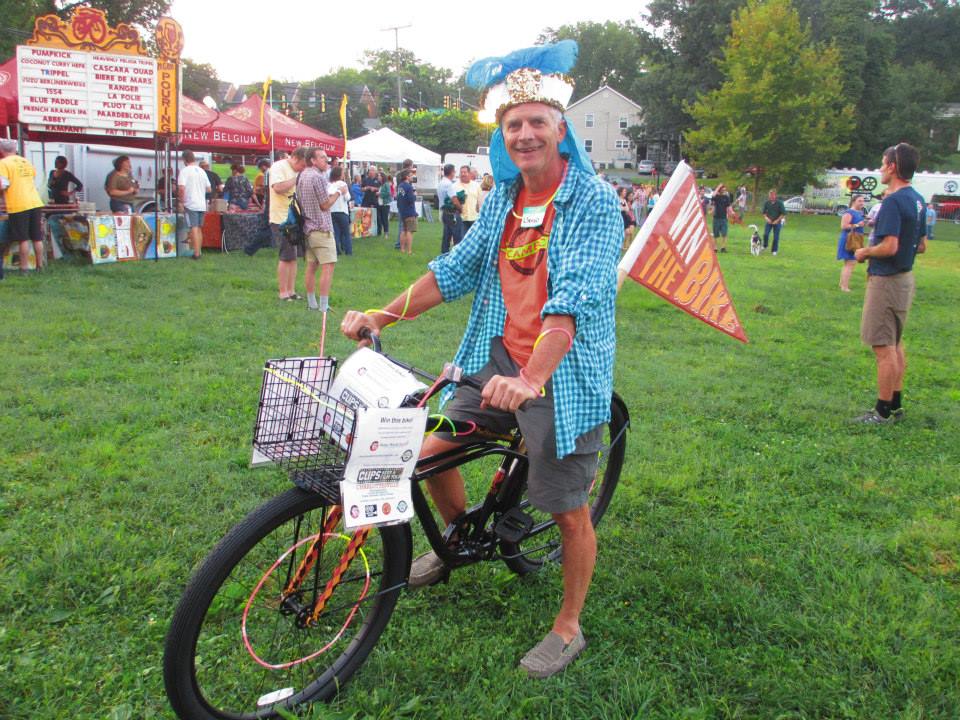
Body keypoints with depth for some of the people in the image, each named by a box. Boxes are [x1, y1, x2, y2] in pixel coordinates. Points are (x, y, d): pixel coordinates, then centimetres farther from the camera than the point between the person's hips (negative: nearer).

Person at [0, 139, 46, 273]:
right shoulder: (26, 162, 13)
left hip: (18, 206, -5)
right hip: (36, 203, 5)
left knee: (23, 239, 1)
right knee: (37, 238, 11)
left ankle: (23, 268, 5)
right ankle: (40, 266, 17)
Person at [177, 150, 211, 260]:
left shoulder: (184, 171, -8)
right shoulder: (202, 171, 10)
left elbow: (181, 188, -19)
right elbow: (208, 189, 14)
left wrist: (181, 200, -7)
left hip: (190, 204, -6)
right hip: (202, 204, 6)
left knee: (194, 229, -6)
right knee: (199, 229, 14)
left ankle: (196, 253, -9)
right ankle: (198, 251, 20)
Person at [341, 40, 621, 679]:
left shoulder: (594, 201, -15)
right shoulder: (503, 197, 7)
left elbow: (573, 298, -27)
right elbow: (458, 269, 11)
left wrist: (532, 378, -39)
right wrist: (382, 316, 4)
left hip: (564, 374, -6)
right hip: (500, 361, 6)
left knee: (569, 510, 3)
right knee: (433, 452, 7)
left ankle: (568, 629, 26)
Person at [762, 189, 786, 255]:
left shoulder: (779, 203, -12)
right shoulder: (767, 203, -3)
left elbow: (783, 213, -10)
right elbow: (764, 212, 9)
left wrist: (777, 220, -14)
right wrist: (766, 218, -9)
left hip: (777, 222, -2)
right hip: (769, 222, 2)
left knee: (776, 237, 1)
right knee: (765, 234, -12)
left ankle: (774, 251, 12)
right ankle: (765, 246, 12)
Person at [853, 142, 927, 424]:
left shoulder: (893, 202, -20)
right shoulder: (917, 200, 10)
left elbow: (889, 246, -27)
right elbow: (921, 246, 16)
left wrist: (865, 252, -10)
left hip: (886, 281, -10)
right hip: (905, 277, 10)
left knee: (883, 347, -3)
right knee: (895, 344, 18)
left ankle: (883, 412, 4)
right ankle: (896, 405, 27)